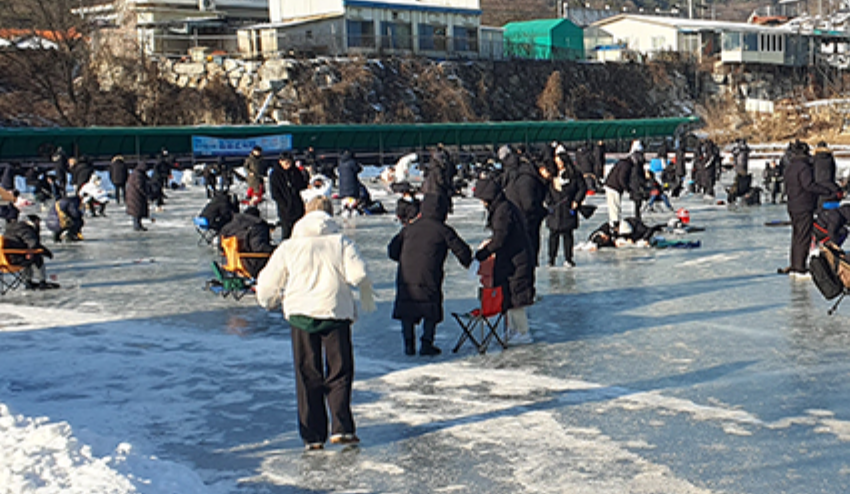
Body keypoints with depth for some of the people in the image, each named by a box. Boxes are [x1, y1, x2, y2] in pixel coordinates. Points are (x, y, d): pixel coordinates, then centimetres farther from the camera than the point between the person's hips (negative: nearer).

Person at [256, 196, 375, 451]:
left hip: (300, 314, 1)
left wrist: (269, 301, 31)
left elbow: (267, 284, 9)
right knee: (340, 372, 8)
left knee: (307, 375, 8)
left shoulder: (289, 246, 7)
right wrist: (366, 296, 11)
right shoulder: (341, 242, 3)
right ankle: (341, 428, -3)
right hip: (335, 312, -1)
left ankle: (312, 435, 7)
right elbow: (358, 274, -10)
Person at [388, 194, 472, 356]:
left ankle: (409, 344, 14)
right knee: (432, 312, 10)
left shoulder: (409, 228, 13)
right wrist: (469, 264, 25)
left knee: (406, 312, 14)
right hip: (429, 278, -3)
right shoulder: (443, 230, 2)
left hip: (405, 277, 3)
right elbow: (462, 251, 5)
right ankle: (427, 344, 7)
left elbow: (393, 250, 16)